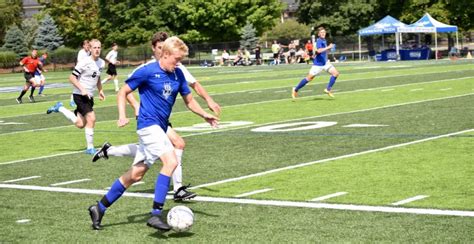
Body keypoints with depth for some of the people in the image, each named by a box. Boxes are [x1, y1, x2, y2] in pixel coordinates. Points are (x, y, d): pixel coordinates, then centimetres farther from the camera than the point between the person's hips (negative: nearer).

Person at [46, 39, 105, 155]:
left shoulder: (101, 63, 7)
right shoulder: (85, 62, -17)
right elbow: (72, 77, -14)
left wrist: (100, 91, 13)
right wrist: (82, 89, -23)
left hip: (89, 96, 8)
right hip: (80, 95, -8)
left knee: (80, 124, 11)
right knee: (91, 119, -17)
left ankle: (60, 108, 31)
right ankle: (90, 148, -5)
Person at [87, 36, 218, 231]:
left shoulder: (178, 75, 9)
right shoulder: (147, 71, -10)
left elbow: (189, 100, 17)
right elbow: (123, 93, -3)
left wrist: (205, 115, 1)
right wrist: (122, 116, -17)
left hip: (160, 128, 8)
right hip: (148, 125, -8)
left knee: (135, 175, 11)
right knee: (171, 162, -25)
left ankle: (99, 208, 24)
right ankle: (156, 215, -23)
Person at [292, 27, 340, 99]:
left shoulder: (324, 40, 10)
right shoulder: (319, 41, -18)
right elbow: (318, 50, -36)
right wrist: (328, 47, -37)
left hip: (325, 62, 8)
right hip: (318, 64, -8)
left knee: (336, 73, -4)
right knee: (309, 78, -3)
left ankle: (328, 89, 3)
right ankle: (295, 90, 12)